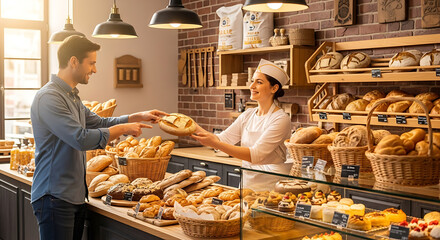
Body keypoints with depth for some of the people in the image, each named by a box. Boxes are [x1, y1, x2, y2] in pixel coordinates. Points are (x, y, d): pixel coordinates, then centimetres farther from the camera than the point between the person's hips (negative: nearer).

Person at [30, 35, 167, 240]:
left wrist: (138, 116, 15)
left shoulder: (72, 97, 15)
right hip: (55, 198, -9)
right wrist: (123, 129, -14)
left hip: (76, 195, 9)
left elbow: (99, 123, 25)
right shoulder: (48, 98, -18)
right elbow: (82, 139, -25)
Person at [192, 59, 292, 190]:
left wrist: (215, 144, -26)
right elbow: (223, 139, 4)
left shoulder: (281, 119, -11)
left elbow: (255, 155, -20)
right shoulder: (248, 115, 11)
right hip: (248, 183, 6)